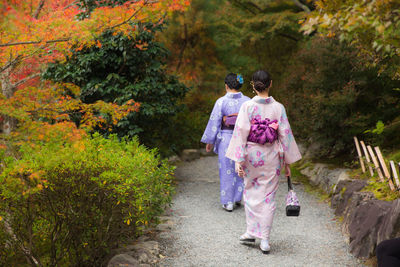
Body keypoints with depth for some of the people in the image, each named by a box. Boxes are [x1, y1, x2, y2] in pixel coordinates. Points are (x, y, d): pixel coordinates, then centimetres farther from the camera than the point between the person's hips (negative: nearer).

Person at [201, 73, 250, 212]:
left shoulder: (221, 101, -11)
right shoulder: (247, 101, -2)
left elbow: (214, 122, -7)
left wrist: (209, 141, 1)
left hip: (226, 139, -3)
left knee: (227, 169, 6)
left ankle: (228, 202, 10)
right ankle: (238, 197, 28)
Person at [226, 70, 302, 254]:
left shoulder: (247, 106, -9)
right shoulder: (278, 108, -4)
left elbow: (241, 133, -11)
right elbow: (285, 135, -1)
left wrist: (239, 160, -8)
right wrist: (288, 162, 7)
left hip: (252, 155, -1)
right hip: (272, 156, 1)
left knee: (251, 192, 18)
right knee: (268, 197, 6)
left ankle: (251, 232, 20)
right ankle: (265, 239, 6)